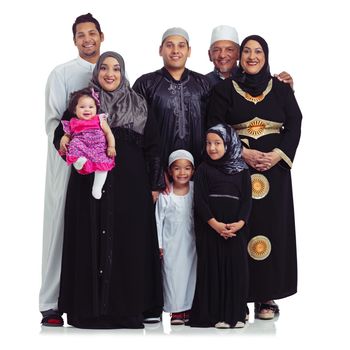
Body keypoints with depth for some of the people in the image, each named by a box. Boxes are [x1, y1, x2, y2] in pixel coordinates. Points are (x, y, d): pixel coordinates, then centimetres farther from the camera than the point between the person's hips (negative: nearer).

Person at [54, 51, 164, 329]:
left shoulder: (138, 105, 8)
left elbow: (152, 146, 6)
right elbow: (60, 136, 9)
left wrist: (155, 184, 0)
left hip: (129, 185, 0)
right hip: (90, 182, 0)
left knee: (128, 242, 0)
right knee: (92, 241, -1)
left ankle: (128, 305, 6)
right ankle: (91, 306, 4)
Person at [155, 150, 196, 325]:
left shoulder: (195, 190, -1)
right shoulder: (165, 195, -6)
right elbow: (159, 219, -2)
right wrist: (158, 244, -2)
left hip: (191, 240, 2)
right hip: (171, 243, -2)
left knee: (191, 272, 5)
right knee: (172, 273, 0)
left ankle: (188, 307, 15)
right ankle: (176, 310, 7)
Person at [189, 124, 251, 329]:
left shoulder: (242, 170, 9)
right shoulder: (204, 169, 6)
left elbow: (247, 198, 3)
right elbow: (200, 199, -3)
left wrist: (240, 223, -14)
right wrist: (215, 224, -15)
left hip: (236, 228, 1)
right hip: (210, 227, -1)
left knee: (237, 268, 0)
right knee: (213, 268, -1)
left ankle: (236, 313, 9)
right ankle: (216, 314, 3)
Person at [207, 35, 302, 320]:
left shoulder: (281, 89, 10)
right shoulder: (224, 89, 6)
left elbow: (294, 125, 5)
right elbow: (214, 129, 0)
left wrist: (277, 155, -10)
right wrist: (242, 152, -13)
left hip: (274, 168, 1)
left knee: (272, 226, -1)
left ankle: (267, 296, 4)